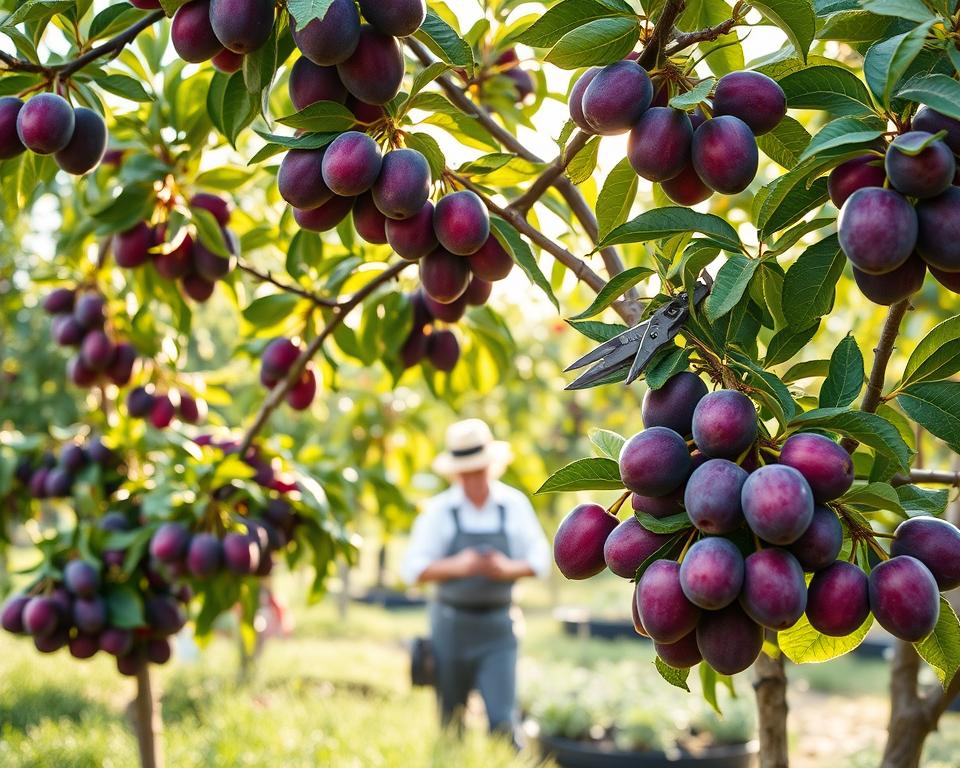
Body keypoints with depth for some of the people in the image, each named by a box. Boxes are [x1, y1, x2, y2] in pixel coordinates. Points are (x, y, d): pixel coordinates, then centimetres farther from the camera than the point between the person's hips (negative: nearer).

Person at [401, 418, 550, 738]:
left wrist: (508, 568, -17)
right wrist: (457, 566, -24)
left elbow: (540, 559, 4)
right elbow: (413, 570, -7)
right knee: (451, 724, 10)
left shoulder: (515, 504, 0)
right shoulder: (438, 511, -4)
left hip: (497, 628, 0)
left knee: (502, 719, -10)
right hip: (451, 624, 0)